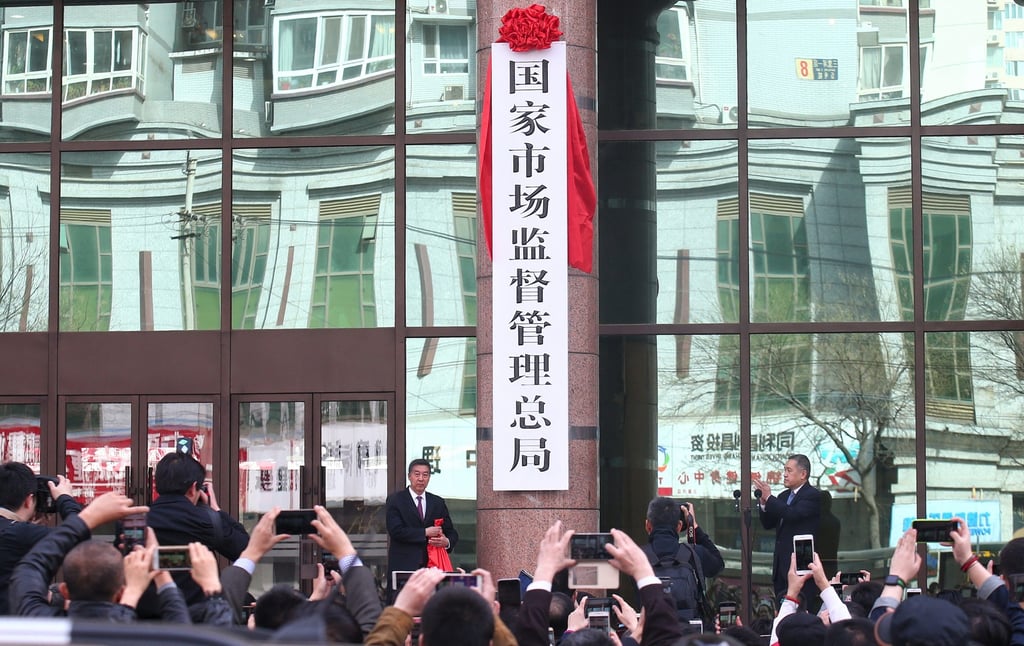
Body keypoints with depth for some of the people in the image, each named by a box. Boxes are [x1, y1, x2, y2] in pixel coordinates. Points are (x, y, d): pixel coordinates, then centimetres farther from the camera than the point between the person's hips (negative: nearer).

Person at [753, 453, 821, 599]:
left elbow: (792, 514, -23)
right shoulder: (783, 496, 18)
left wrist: (768, 497, -17)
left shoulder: (813, 496, -7)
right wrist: (763, 503, -2)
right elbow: (768, 524, 15)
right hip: (782, 564, 8)